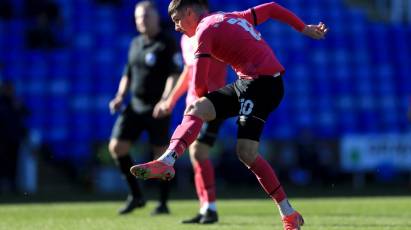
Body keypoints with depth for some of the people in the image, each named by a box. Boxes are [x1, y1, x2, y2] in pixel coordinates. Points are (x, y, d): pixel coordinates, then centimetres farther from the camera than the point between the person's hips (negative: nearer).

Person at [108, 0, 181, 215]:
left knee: (161, 155, -2)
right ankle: (136, 195, 9)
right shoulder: (135, 44, 14)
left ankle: (163, 203, 10)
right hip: (135, 105, 7)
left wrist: (165, 99, -28)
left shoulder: (168, 44, -8)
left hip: (157, 108, -7)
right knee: (116, 146, -4)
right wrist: (120, 97, 9)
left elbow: (174, 74, -15)